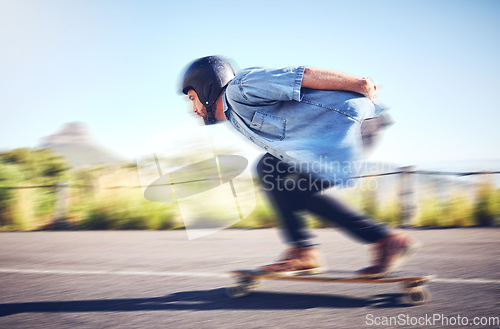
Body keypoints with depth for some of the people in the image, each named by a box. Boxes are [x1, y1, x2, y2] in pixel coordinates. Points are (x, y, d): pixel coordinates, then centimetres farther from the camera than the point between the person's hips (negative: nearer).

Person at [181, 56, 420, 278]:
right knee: (268, 170, 9)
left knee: (295, 192, -14)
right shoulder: (239, 115, 23)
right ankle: (302, 251, 4)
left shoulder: (239, 87, -6)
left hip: (351, 119, -10)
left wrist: (358, 84, -13)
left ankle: (387, 240, -10)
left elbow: (300, 76, -12)